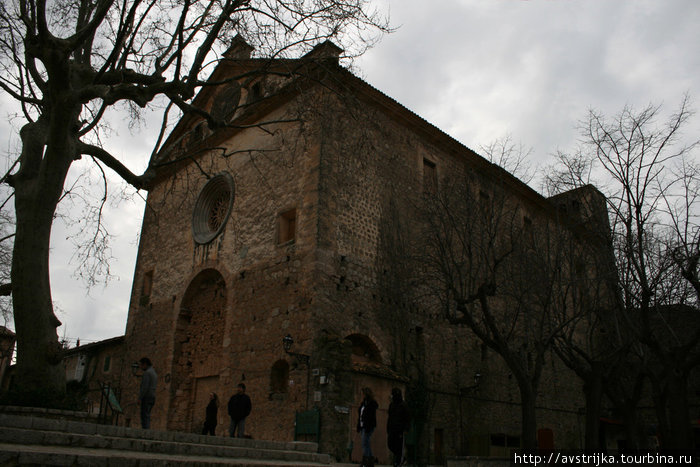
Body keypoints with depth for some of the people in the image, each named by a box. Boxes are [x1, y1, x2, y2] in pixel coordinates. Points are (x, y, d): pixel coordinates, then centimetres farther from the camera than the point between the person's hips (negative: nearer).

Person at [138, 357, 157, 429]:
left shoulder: (147, 373, -11)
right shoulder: (154, 373, 20)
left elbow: (145, 387, -19)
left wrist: (140, 398, -18)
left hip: (146, 398, -9)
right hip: (152, 398, 9)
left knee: (144, 416, -9)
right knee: (147, 416, 9)